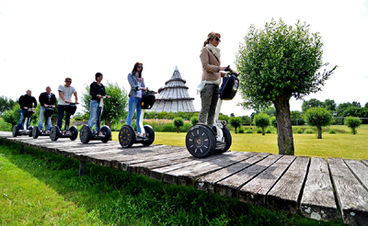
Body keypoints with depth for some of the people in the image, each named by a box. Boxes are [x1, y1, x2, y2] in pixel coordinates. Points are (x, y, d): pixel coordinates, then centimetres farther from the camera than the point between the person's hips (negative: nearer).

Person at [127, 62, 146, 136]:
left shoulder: (141, 77, 24)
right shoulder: (130, 75, 9)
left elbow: (144, 87, 16)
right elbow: (133, 86, -6)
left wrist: (146, 90, -5)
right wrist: (141, 88, -21)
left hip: (140, 97, 5)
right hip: (133, 96, -5)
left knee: (139, 115, 5)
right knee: (131, 114, -6)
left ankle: (139, 131, 7)